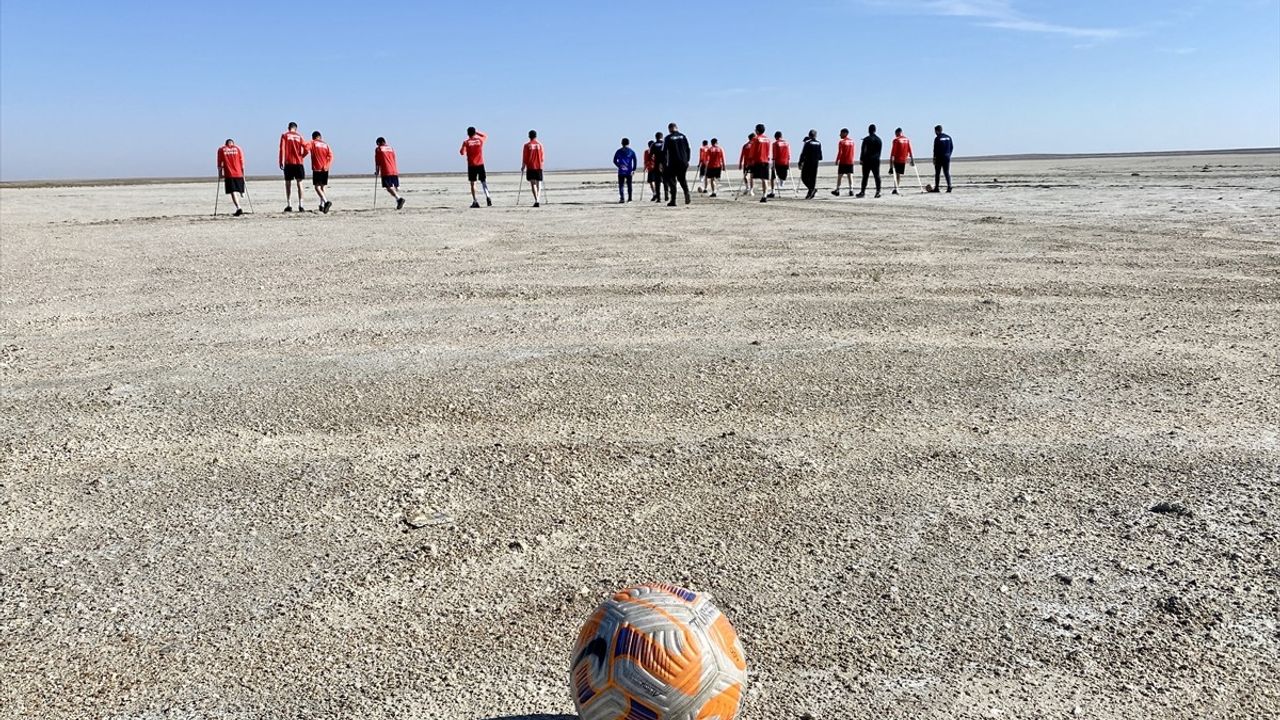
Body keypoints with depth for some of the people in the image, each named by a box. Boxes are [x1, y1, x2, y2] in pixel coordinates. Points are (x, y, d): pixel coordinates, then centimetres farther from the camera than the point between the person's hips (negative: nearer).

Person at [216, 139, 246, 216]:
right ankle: (238, 208, 18)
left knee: (233, 192, -7)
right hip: (238, 174, 2)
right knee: (237, 191, 14)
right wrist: (243, 173, 11)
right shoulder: (238, 148, 9)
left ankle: (239, 208, -23)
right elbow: (242, 163, 5)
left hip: (228, 175, -2)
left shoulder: (221, 150, 7)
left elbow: (219, 164, 5)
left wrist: (220, 173, 12)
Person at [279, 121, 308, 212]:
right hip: (299, 163, 1)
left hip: (288, 163, -1)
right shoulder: (299, 136, 8)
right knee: (299, 184, 6)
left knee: (288, 184, 5)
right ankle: (300, 205, 1)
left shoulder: (284, 135, 3)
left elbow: (282, 149, -7)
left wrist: (281, 161, -5)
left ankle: (289, 205, 1)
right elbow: (306, 149, 0)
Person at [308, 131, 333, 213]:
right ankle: (322, 205, 12)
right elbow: (331, 156, -1)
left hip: (316, 169, -4)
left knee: (317, 187, -5)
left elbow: (307, 148, -17)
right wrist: (327, 165, -8)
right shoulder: (326, 144, 14)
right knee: (322, 187, 14)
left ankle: (326, 202, -27)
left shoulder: (312, 143, 4)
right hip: (325, 169, 4)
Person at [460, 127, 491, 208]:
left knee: (472, 183, 4)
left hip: (471, 165, -2)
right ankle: (487, 196, -14)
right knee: (483, 181, 9)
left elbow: (462, 152, -7)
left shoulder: (466, 142, -4)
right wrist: (477, 132, 21)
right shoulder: (480, 140, 2)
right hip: (480, 164, 2)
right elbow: (485, 136, 23)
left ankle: (475, 202, -2)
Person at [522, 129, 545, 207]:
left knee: (533, 184, 0)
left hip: (530, 167, -2)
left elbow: (524, 158, -3)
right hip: (539, 167, 2)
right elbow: (542, 157, 6)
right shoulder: (540, 145, 3)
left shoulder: (527, 145, -3)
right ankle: (538, 200, -3)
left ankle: (536, 200, -15)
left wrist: (523, 166, 7)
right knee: (539, 184, 8)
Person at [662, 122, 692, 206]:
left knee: (671, 181, 4)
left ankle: (673, 200, -2)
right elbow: (688, 150, 11)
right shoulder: (683, 136, 8)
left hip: (673, 163, -4)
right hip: (683, 163, 4)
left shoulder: (668, 138, -4)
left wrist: (663, 163, 3)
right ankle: (687, 194, -4)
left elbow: (664, 151, -5)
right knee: (682, 179, 20)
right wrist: (687, 160, 19)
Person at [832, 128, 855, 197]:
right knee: (850, 176, 4)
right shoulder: (852, 141, 7)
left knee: (839, 176, 4)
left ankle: (837, 190, 8)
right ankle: (851, 190, -4)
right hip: (850, 162, 5)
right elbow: (853, 151, 12)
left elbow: (839, 152, -12)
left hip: (843, 162, -5)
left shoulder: (841, 142, -10)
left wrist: (837, 160, -3)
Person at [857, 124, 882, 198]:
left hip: (867, 160, -4)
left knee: (865, 177, 0)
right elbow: (880, 151, 12)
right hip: (876, 160, 4)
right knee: (877, 176, 4)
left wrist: (861, 159, -4)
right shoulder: (879, 139, 8)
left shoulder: (866, 139, -7)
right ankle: (878, 191, -1)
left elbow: (863, 150, -9)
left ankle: (863, 192, 1)